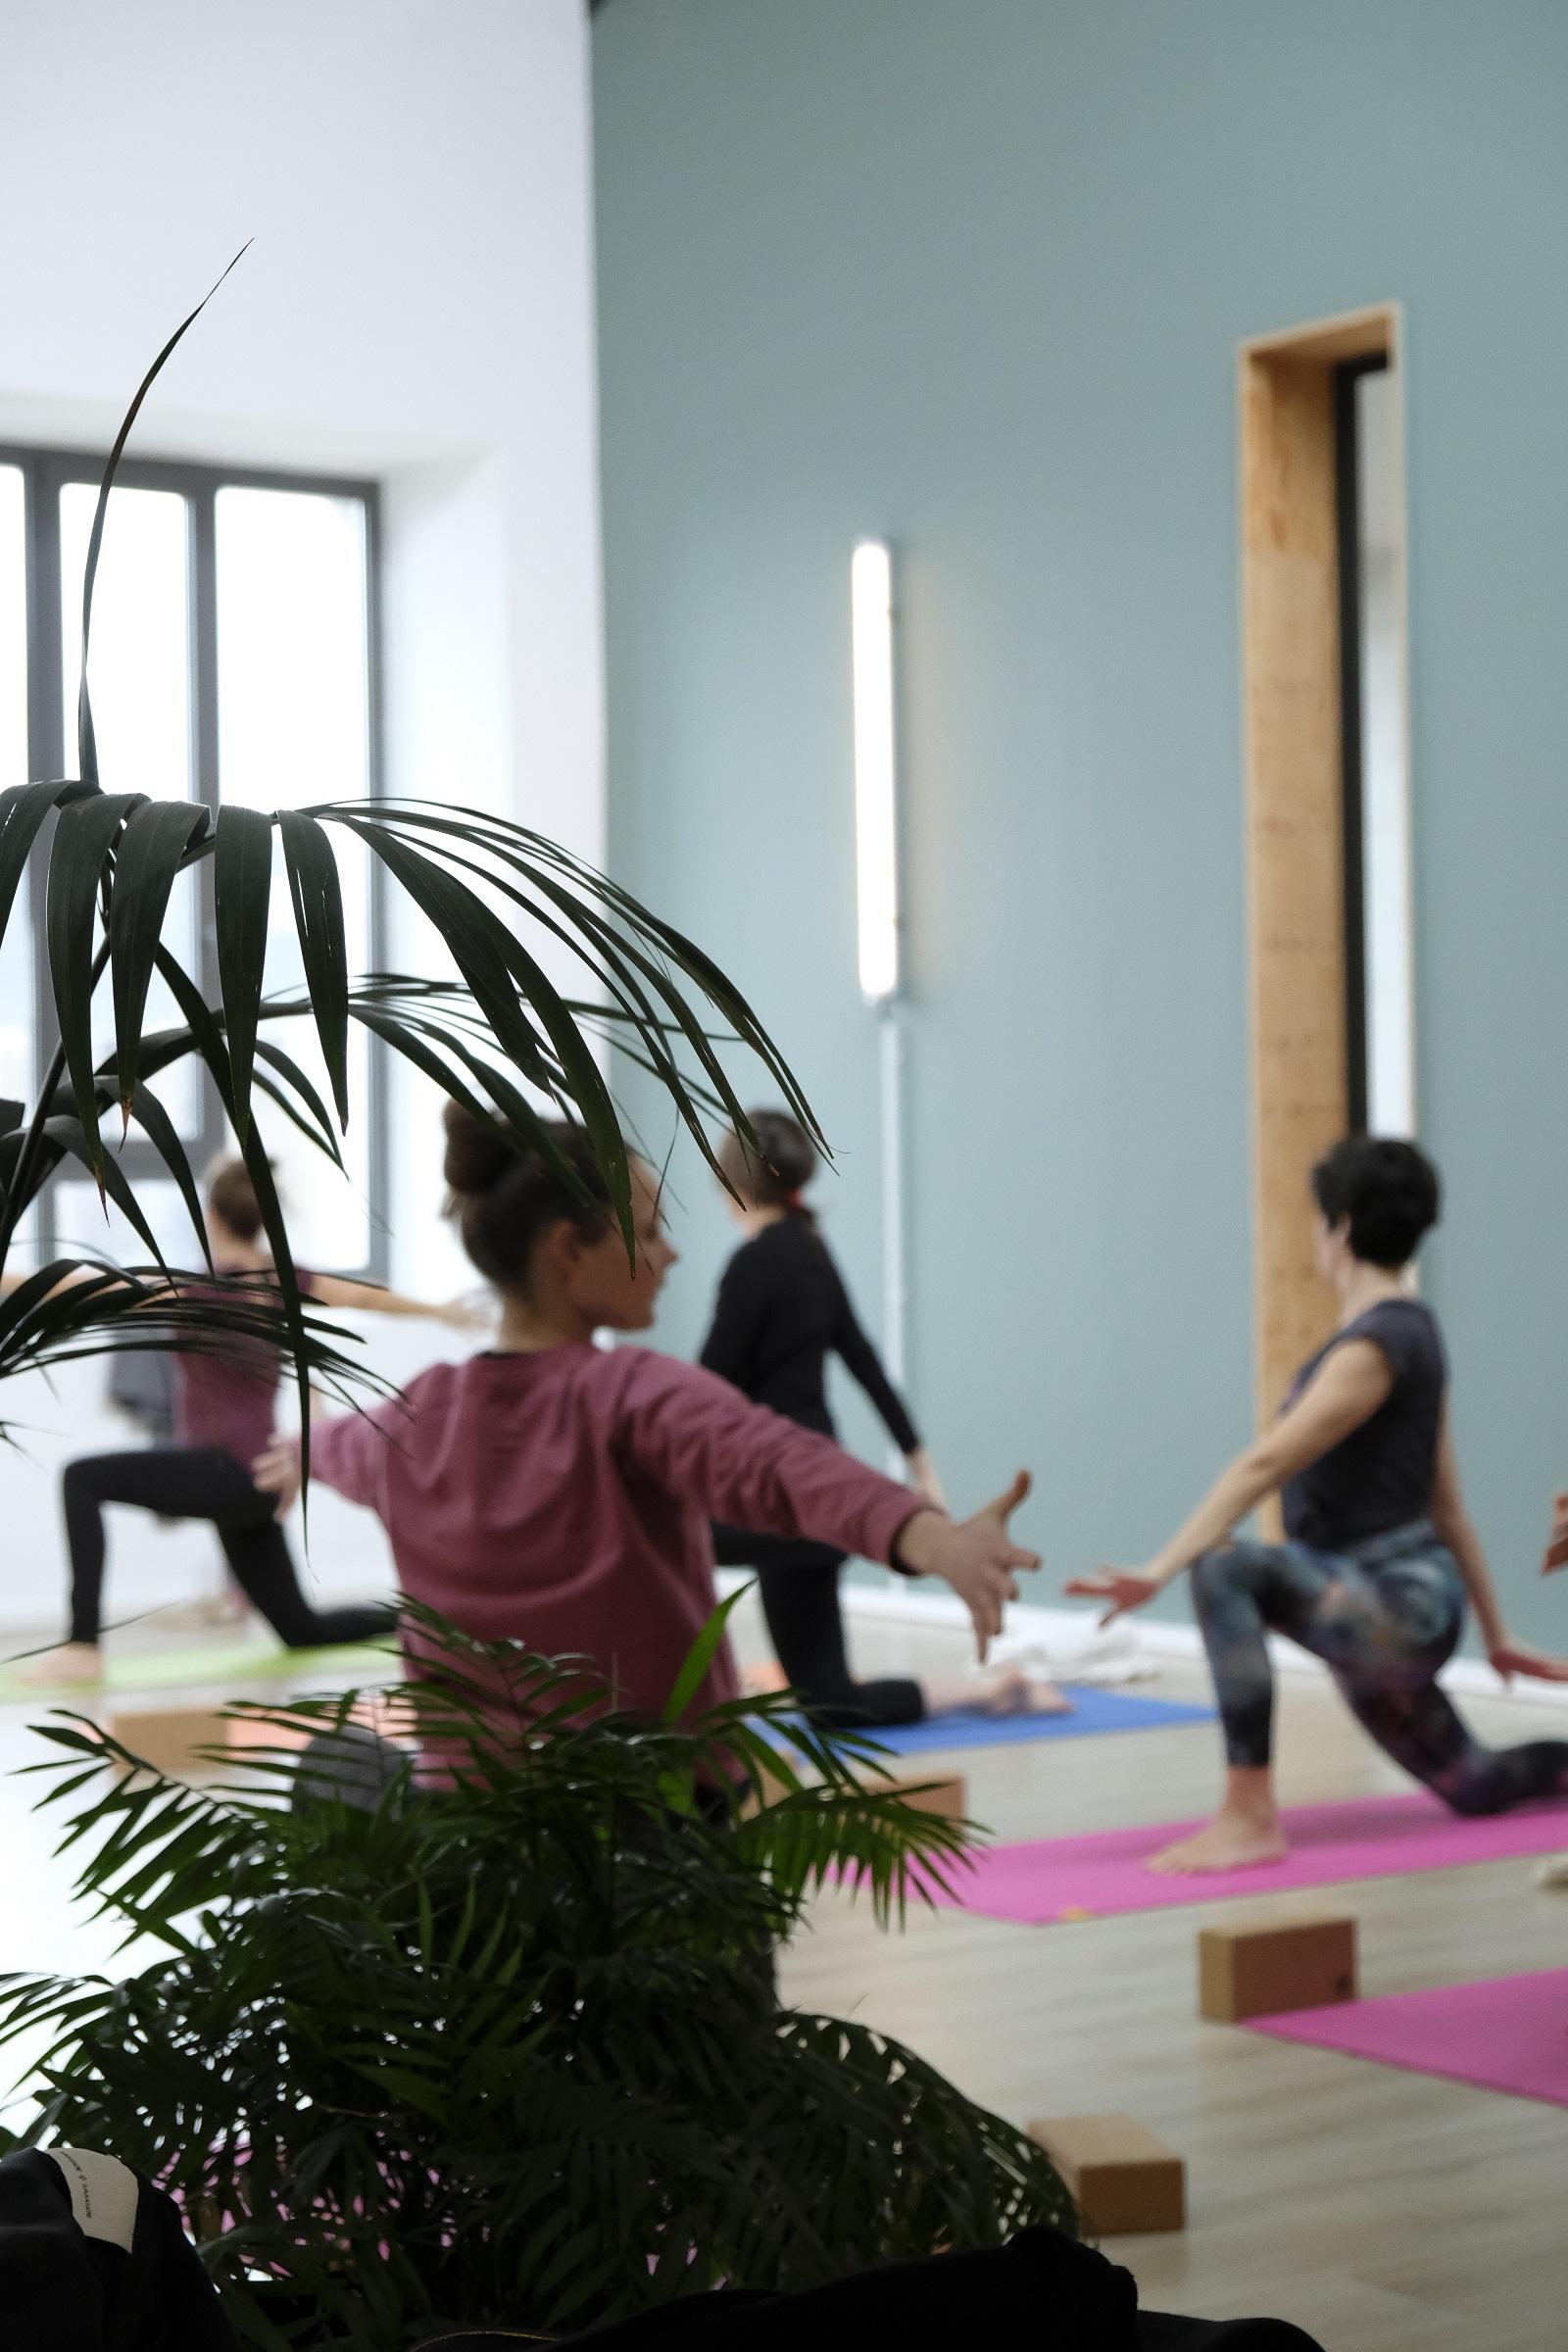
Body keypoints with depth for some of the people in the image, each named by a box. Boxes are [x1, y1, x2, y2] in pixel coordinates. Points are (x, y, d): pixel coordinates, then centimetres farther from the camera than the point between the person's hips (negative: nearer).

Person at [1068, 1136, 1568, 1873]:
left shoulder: (1376, 1343, -16)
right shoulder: (1407, 1330, 13)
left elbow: (1265, 1465, -27)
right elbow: (1447, 1504, 20)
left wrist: (1162, 1569, -33)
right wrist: (1495, 1633, 25)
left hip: (1398, 1604, -11)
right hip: (1390, 1611, 11)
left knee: (1227, 1571, -34)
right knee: (1476, 1788, 28)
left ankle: (1250, 1820, -30)